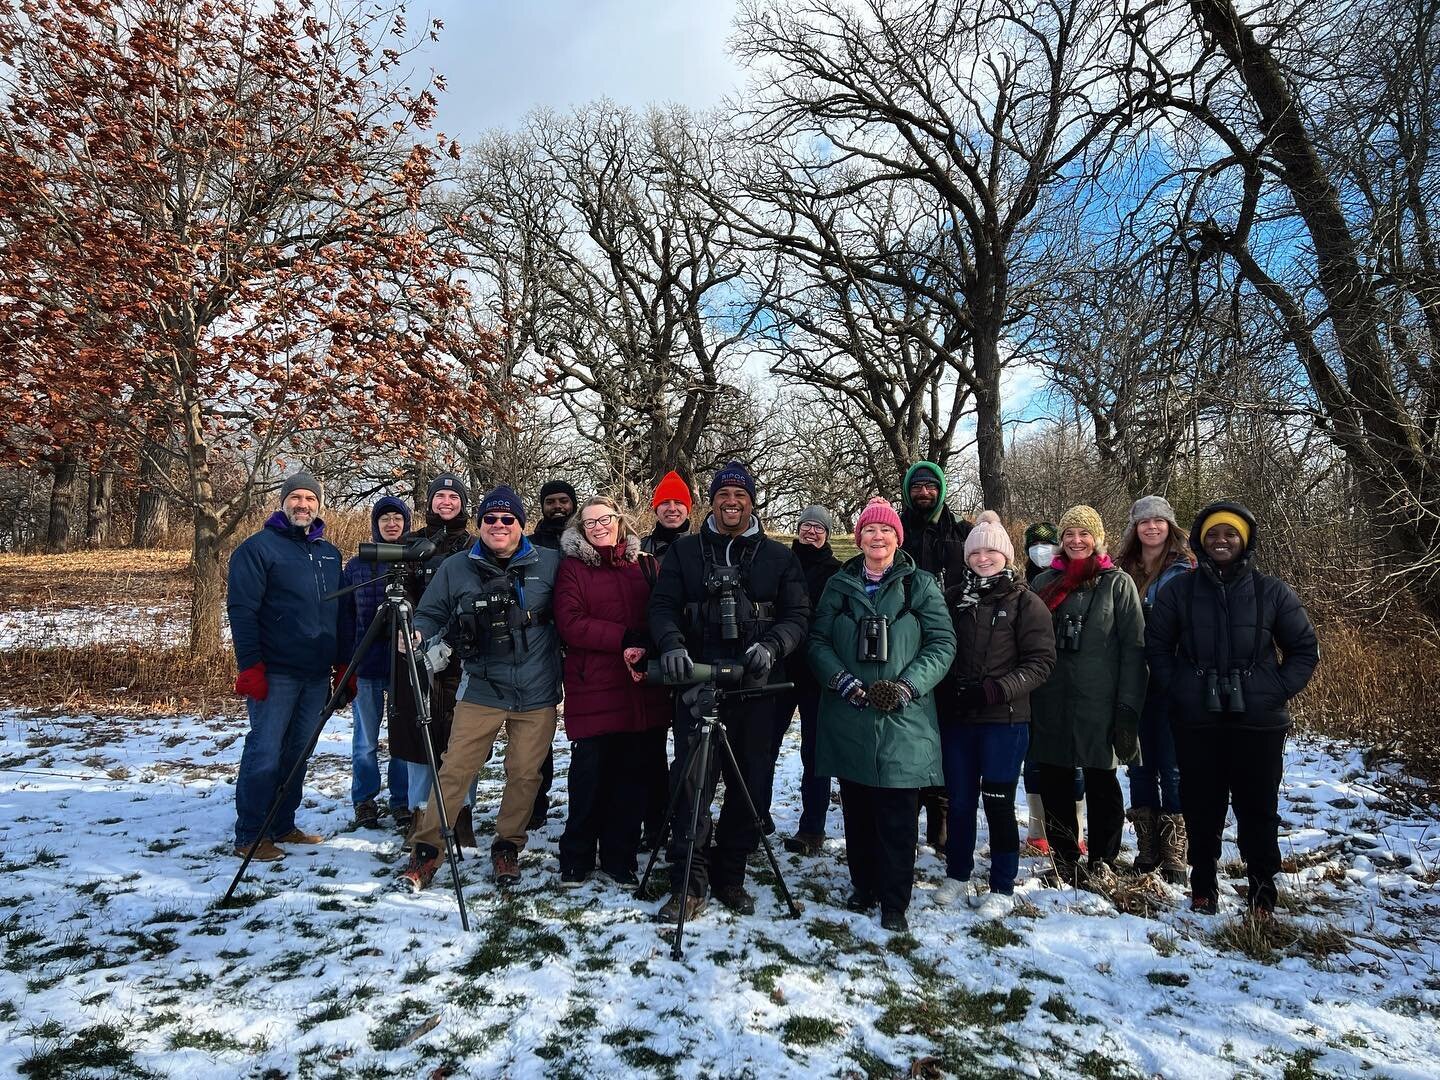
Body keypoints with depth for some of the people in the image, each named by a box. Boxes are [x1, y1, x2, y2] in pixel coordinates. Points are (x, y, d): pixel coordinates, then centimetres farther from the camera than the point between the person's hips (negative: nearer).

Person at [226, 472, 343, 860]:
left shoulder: (330, 553, 16)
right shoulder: (258, 547, -4)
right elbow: (241, 610, -10)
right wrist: (250, 666, -16)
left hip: (317, 675, 6)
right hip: (275, 674, -6)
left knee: (297, 753, 12)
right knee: (264, 753, -4)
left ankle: (282, 826, 23)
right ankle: (249, 837, 6)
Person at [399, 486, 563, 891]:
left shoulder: (550, 564, 1)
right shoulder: (456, 568, 3)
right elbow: (430, 614, 10)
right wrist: (420, 634, -11)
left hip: (537, 694, 0)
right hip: (481, 690, 0)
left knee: (525, 774, 6)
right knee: (455, 771, -3)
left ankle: (508, 847, 26)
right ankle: (426, 850, 11)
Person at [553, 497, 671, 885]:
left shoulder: (646, 565, 13)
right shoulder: (572, 567, 4)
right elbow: (570, 624, -7)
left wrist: (646, 648, -12)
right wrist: (627, 638, -16)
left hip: (643, 689, 3)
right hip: (593, 690, -3)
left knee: (635, 775, 7)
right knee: (589, 776, 2)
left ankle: (620, 859, 22)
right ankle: (575, 859, 20)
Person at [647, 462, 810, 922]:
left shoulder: (779, 557, 10)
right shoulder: (684, 552, 11)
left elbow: (797, 615, 2)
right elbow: (662, 606, 3)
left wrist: (770, 646, -17)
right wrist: (672, 643, -18)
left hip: (757, 687, 1)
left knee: (749, 784, 7)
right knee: (691, 781, -6)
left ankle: (730, 876, 23)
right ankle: (690, 884, 4)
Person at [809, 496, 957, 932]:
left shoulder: (920, 584, 4)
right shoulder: (839, 585, 10)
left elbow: (942, 643, -1)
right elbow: (818, 642, 6)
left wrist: (907, 687, -15)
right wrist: (843, 682, -12)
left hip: (903, 721, -2)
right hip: (849, 720, 2)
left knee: (898, 816, 1)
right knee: (857, 809, 11)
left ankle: (894, 902, 13)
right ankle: (863, 885, 28)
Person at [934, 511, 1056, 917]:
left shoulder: (1025, 602, -3)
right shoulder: (952, 598, 7)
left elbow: (1041, 662, -8)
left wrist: (993, 690, -18)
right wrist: (945, 692, -3)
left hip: (1004, 720, -3)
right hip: (955, 717, 3)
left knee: (998, 802, 2)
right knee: (959, 800, 13)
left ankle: (1003, 888, 16)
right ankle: (957, 875, 29)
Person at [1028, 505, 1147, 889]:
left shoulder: (1118, 583, 2)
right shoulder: (1044, 583, 12)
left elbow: (1133, 648, -4)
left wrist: (1128, 707, -12)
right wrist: (1024, 700, 7)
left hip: (1099, 704, -3)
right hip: (1050, 703, 3)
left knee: (1101, 784, 7)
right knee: (1054, 785, 9)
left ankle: (1102, 864, 20)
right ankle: (1064, 861, 22)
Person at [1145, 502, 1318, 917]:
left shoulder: (1272, 592, 2)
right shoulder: (1178, 593, 3)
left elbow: (1304, 649, 8)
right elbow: (1157, 647, 9)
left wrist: (1277, 691, -3)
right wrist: (1178, 692, -2)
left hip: (1260, 725, 0)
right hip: (1197, 725, 1)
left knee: (1258, 811, 8)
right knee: (1201, 809, 9)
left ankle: (1262, 890, 24)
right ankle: (1203, 886, 25)